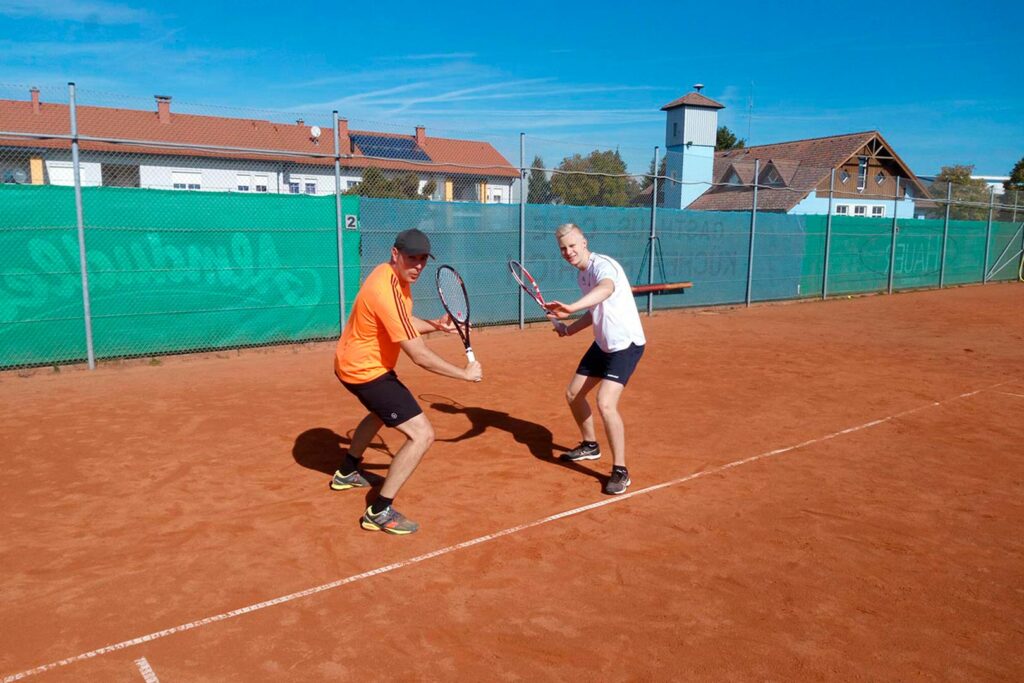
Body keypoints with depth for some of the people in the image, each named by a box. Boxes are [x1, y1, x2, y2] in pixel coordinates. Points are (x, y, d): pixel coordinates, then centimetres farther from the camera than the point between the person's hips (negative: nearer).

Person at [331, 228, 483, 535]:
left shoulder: (395, 275, -1)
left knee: (382, 412, 38)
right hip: (366, 371, -11)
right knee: (422, 435, -16)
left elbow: (404, 323, 16)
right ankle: (379, 512, -7)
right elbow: (420, 356, -31)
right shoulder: (387, 292, -31)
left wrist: (434, 324, -3)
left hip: (353, 363, 11)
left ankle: (346, 473, 56)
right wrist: (466, 373, -21)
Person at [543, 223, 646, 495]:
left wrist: (572, 307, -63)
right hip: (602, 344, 10)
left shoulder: (602, 265, -22)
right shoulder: (581, 275, 7)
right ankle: (590, 445, 40)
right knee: (573, 395, 15)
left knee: (605, 403, -23)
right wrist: (569, 329, 12)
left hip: (626, 344, -10)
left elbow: (606, 289, -48)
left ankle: (620, 471, -8)